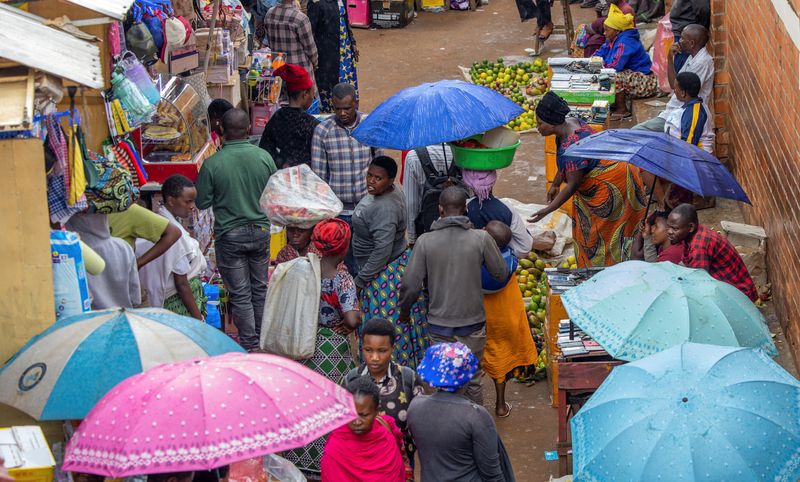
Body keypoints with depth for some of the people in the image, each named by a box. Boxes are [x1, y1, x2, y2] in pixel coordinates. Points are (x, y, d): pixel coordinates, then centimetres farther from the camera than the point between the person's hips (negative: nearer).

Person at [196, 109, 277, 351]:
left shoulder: (211, 164, -17)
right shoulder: (264, 157, -9)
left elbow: (202, 202, -9)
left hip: (229, 235, -3)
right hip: (260, 231, 3)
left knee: (240, 294, 6)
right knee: (260, 288, 18)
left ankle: (250, 345, 9)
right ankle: (263, 340, 28)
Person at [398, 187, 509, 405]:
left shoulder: (425, 241, -11)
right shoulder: (481, 238, -13)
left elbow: (410, 285, -9)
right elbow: (502, 274, -1)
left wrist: (404, 311, 10)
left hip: (439, 325, 0)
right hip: (473, 322, 0)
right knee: (472, 381, 16)